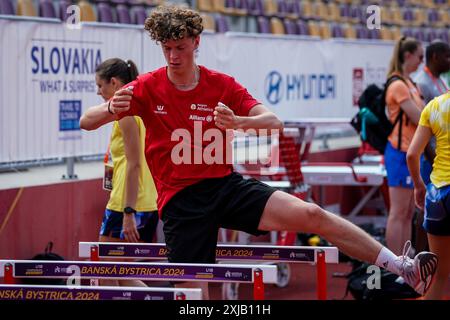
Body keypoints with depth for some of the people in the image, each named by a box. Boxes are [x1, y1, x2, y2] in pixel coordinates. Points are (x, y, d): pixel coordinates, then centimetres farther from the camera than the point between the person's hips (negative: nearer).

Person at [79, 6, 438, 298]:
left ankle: (405, 268, -13)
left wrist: (237, 121, -31)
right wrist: (111, 109, -31)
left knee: (310, 214, -15)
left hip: (225, 184, 1)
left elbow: (274, 122, -9)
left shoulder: (223, 85, 1)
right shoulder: (147, 88, -2)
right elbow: (87, 121, -7)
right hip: (180, 200, -1)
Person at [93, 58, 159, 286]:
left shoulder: (125, 111, -11)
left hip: (126, 206, -9)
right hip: (149, 205, 9)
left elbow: (134, 165, -18)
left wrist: (128, 213, -21)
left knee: (106, 277, 0)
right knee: (124, 277, 13)